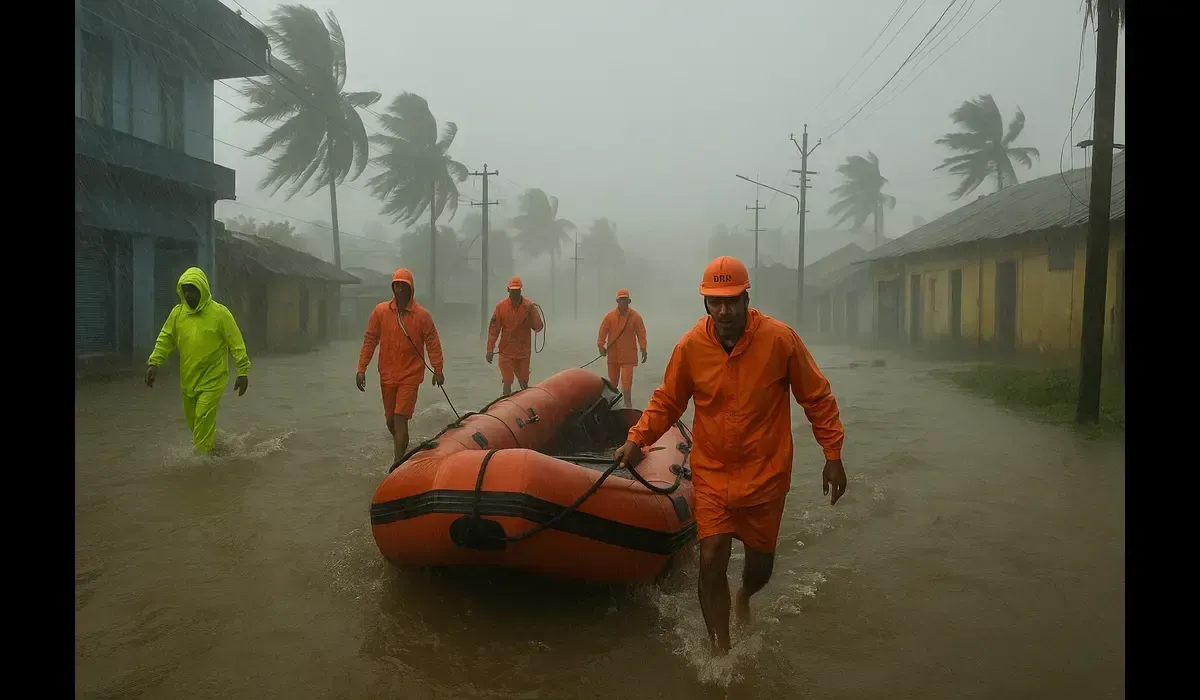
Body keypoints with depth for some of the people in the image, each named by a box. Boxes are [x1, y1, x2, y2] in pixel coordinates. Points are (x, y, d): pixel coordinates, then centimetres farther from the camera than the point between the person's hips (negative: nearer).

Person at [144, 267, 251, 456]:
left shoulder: (220, 313, -12)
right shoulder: (177, 312, 1)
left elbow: (236, 344, -10)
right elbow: (165, 339, 7)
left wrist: (243, 372, -12)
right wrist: (153, 363, -3)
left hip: (212, 378, -5)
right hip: (188, 378, 5)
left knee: (204, 417, -9)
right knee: (191, 418, 18)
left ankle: (201, 455, 3)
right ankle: (209, 441, 43)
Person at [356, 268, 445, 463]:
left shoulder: (422, 315, -8)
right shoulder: (380, 311, -3)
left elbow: (433, 344, -1)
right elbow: (369, 340, 1)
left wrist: (438, 370, 0)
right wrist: (362, 369, -1)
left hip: (410, 375, -3)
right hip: (387, 375, 3)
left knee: (400, 419, -11)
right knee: (390, 419, 15)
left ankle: (398, 464, -6)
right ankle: (399, 445, 44)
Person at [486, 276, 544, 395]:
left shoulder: (529, 306, -5)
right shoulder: (501, 306, -6)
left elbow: (538, 327, -9)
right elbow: (493, 329, -2)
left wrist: (531, 312, -25)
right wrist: (490, 350, -4)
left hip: (524, 351, 1)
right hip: (506, 352, -1)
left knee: (524, 383, 11)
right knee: (507, 382, -2)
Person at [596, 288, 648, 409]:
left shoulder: (635, 316, -4)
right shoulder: (610, 316, -3)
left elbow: (641, 333, -2)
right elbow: (603, 331, -3)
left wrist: (643, 349, -4)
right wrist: (601, 346, -11)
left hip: (628, 353, -2)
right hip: (613, 352, 2)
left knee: (627, 379, -9)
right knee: (612, 379, 12)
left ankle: (627, 402, -3)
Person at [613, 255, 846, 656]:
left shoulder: (779, 339, -14)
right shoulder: (690, 345, -10)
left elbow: (817, 397, -4)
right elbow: (667, 401, 4)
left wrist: (833, 455, -3)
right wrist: (637, 438, -10)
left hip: (765, 475, 0)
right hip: (711, 474, 0)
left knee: (760, 567, 13)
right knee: (711, 562, -7)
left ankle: (744, 597, 51)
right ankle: (720, 652, 15)